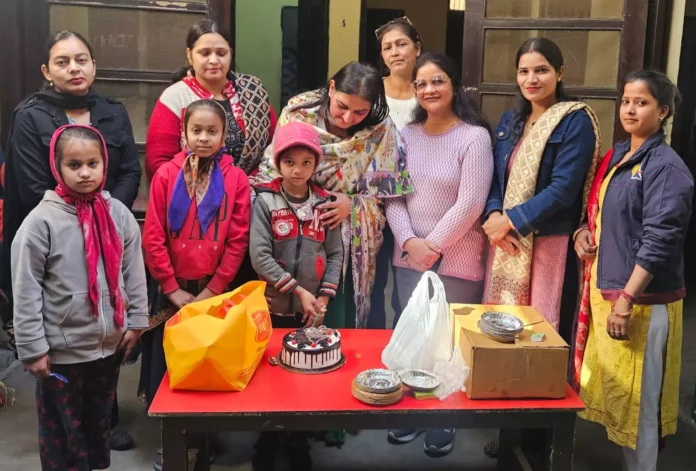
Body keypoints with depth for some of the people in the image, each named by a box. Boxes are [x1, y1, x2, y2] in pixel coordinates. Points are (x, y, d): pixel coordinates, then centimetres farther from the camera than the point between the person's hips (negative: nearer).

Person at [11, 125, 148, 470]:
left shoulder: (118, 213, -3)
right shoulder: (42, 221, -14)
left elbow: (134, 272, 5)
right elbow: (26, 291, -12)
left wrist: (135, 321, 5)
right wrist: (33, 348, -12)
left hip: (110, 342, 4)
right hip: (61, 349, -4)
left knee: (101, 419, 21)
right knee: (61, 429, 12)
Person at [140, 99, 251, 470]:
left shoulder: (236, 178, -3)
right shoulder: (166, 174, -3)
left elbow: (238, 240, -5)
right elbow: (152, 236, -4)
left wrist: (212, 289, -7)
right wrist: (173, 288, -6)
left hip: (214, 290, 0)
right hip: (172, 290, 1)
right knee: (168, 364, 8)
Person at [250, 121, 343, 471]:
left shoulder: (325, 203, 2)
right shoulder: (265, 201, -7)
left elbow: (335, 254, 3)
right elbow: (259, 256, -13)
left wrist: (323, 298, -7)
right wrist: (298, 290, -16)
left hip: (311, 311, 2)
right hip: (273, 308, -2)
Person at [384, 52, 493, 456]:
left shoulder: (475, 136, -10)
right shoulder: (406, 135, 5)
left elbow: (470, 205, -15)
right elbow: (393, 196, 3)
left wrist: (433, 247, -12)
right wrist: (409, 241, -11)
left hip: (456, 259, -4)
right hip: (408, 256, 4)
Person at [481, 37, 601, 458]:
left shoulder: (576, 121, -7)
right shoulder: (510, 121, 14)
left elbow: (563, 188, -15)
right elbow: (496, 179, 13)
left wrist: (511, 220, -15)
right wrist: (494, 216, -7)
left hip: (551, 246, -6)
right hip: (508, 242, 6)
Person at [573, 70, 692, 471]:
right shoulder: (616, 157, 12)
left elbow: (659, 241, -19)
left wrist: (626, 300, -22)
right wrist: (585, 231, 3)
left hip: (642, 301, -8)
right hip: (603, 289, 8)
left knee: (637, 397, 3)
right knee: (612, 389, 16)